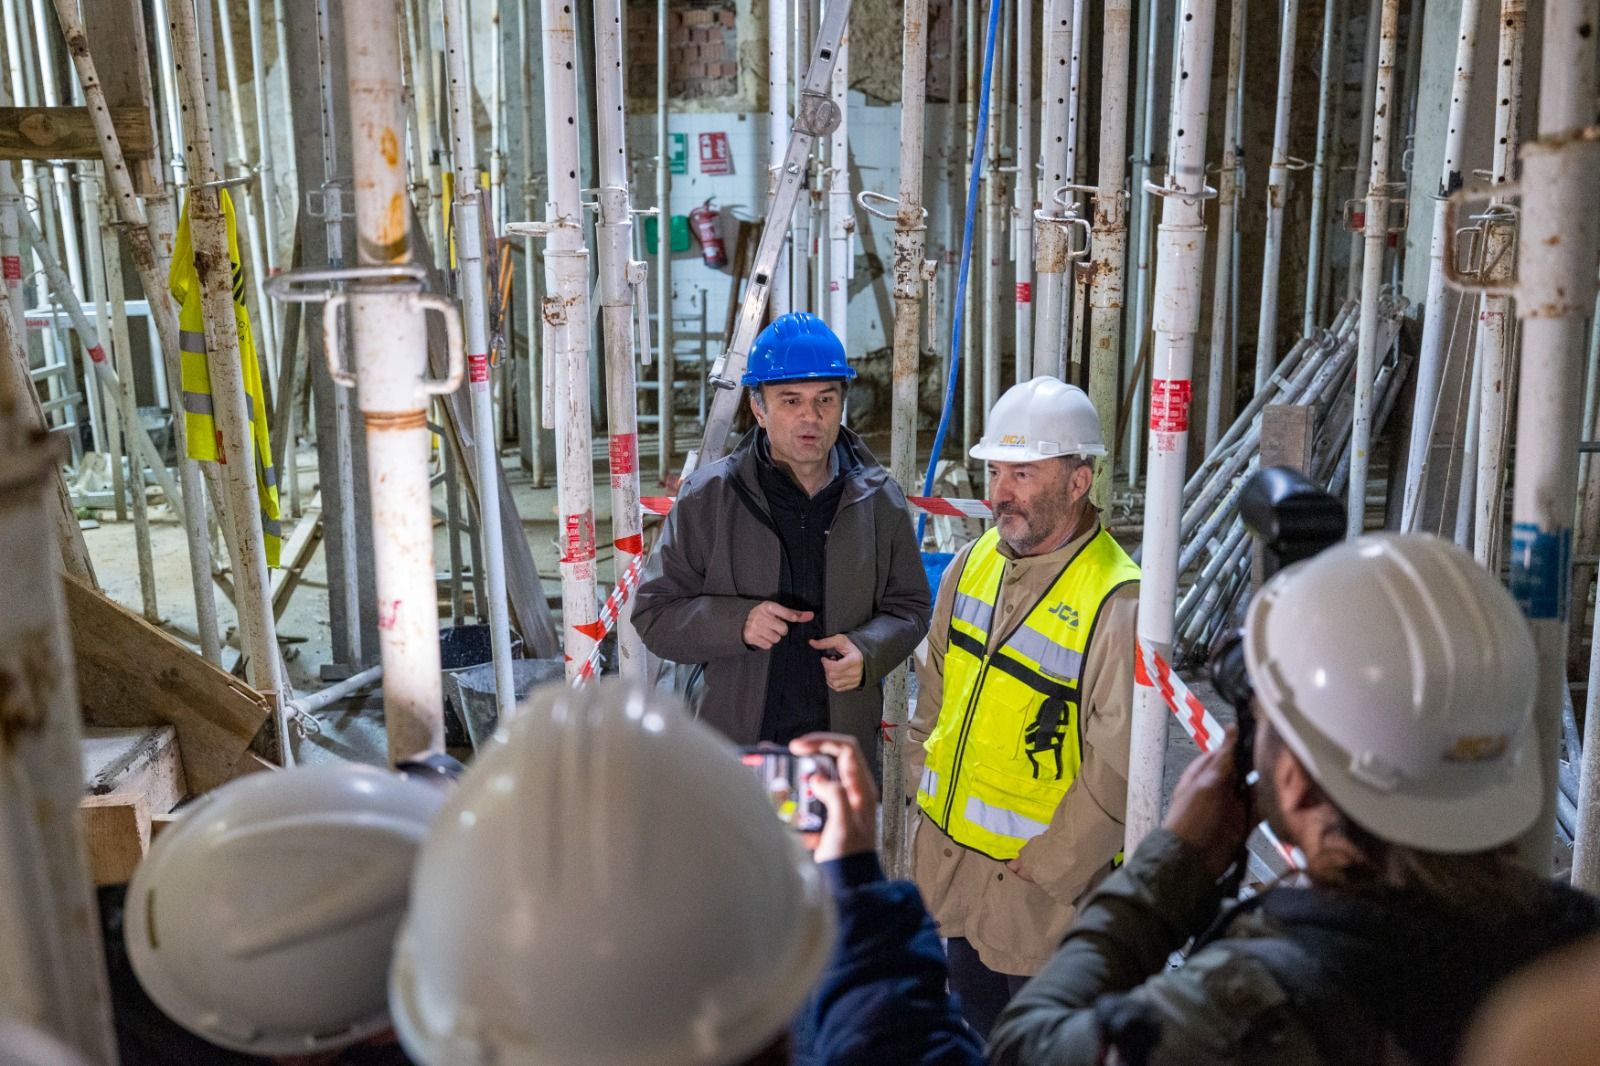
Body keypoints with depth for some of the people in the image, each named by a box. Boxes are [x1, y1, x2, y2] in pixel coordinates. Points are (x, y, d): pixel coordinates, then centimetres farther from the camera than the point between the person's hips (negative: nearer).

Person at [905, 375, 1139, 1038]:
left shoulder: (1117, 603, -23)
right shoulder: (972, 564, 0)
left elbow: (1117, 769, -20)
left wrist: (1043, 868, -15)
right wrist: (925, 795, 10)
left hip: (1040, 881, -7)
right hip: (946, 856, 7)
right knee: (976, 1033, 26)